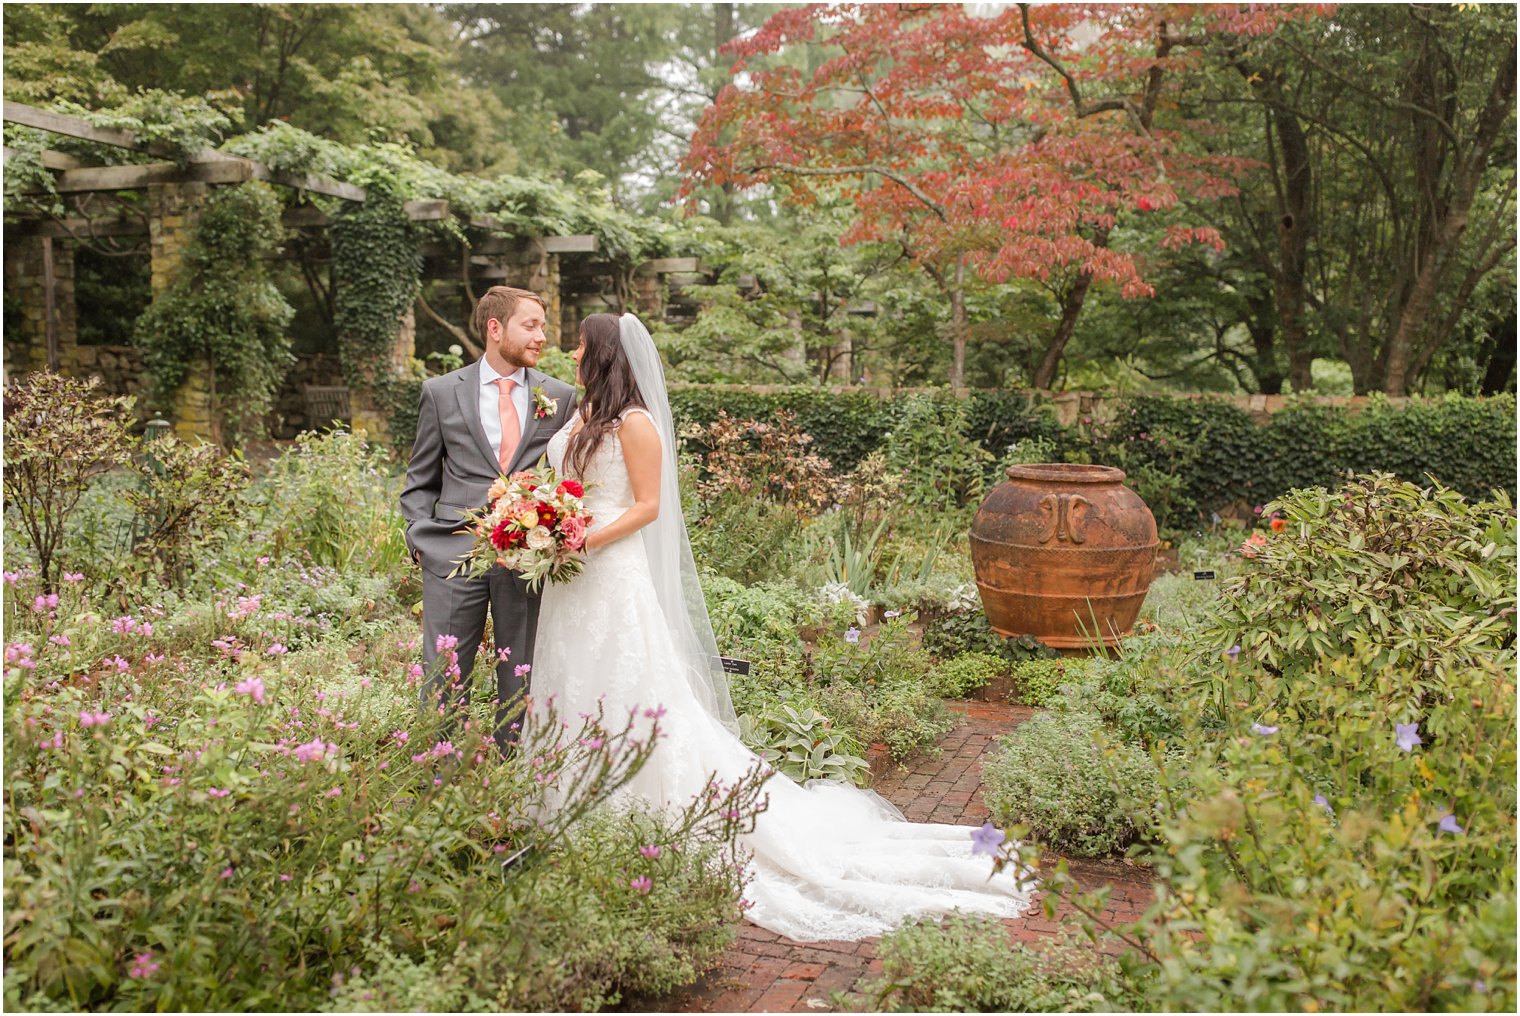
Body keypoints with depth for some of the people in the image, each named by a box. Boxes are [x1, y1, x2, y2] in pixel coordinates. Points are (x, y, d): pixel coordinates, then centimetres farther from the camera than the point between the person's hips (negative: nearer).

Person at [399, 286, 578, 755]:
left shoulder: (560, 397, 8)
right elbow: (419, 482, 12)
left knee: (521, 681, 6)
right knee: (443, 680, 0)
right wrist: (421, 542, -1)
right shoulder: (441, 392, 6)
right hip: (454, 553, -1)